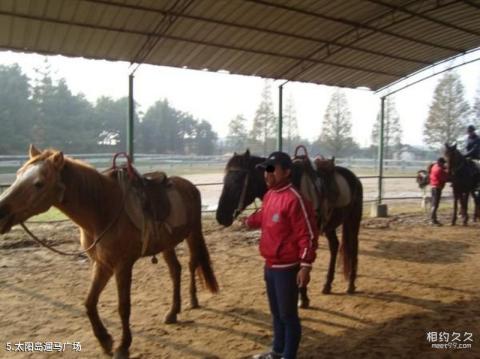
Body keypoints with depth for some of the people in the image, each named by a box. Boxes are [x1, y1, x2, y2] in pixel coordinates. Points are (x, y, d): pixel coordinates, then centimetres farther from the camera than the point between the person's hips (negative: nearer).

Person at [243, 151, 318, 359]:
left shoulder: (294, 199, -22)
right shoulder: (269, 195, 6)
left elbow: (308, 235, -22)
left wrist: (305, 266, -23)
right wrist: (248, 221, 14)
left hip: (287, 268, -9)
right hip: (270, 265, 9)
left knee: (288, 315, 7)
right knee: (276, 312, 23)